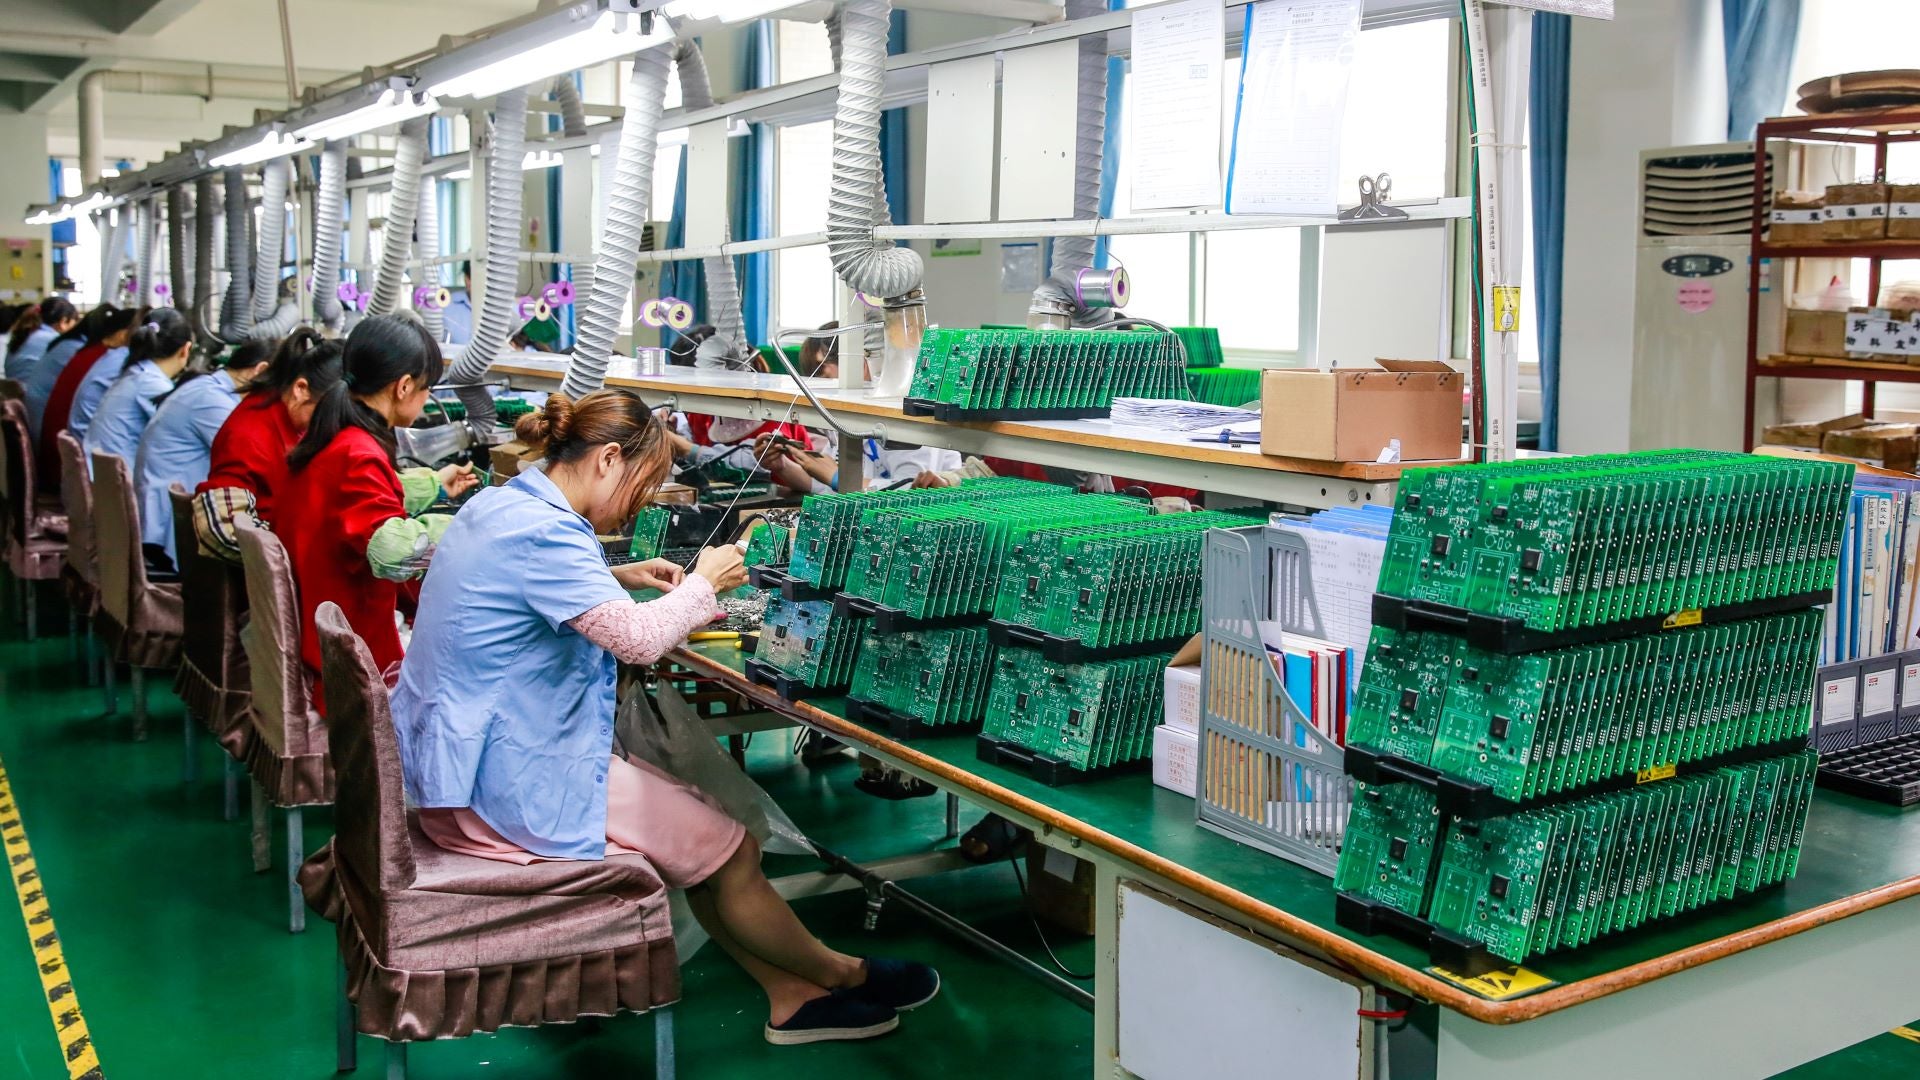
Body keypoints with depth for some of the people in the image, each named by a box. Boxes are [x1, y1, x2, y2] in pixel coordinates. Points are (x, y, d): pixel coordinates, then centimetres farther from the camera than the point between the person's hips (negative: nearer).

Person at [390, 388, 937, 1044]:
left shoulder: (498, 503, 6)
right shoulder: (544, 532, -25)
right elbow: (639, 640, -30)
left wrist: (618, 578, 11)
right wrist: (703, 584, -11)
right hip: (514, 781, -10)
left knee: (696, 820, 15)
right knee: (730, 851, 1)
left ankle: (791, 996, 20)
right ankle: (839, 976, 23)